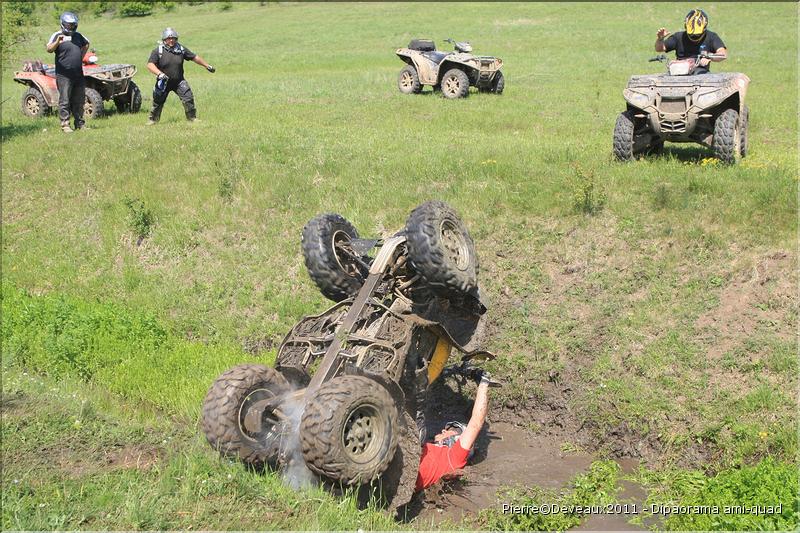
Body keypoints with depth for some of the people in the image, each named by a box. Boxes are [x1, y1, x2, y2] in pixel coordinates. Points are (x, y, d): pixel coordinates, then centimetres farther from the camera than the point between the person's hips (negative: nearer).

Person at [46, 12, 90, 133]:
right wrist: (57, 42, -38)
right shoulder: (57, 35, -6)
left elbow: (86, 44, 31)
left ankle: (80, 123, 22)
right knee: (64, 101, -5)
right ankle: (65, 125, -2)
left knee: (79, 101, 12)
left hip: (79, 74, 6)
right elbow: (49, 50, -20)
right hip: (64, 76, -6)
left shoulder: (78, 36, 12)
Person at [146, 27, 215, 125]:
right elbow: (150, 65, -19)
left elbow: (195, 57, 8)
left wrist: (207, 66, 12)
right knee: (158, 102, 7)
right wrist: (160, 73, -35)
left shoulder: (181, 49, -1)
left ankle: (192, 118, 5)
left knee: (188, 98, -10)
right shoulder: (158, 51, -10)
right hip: (164, 82, -1)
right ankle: (153, 119, 26)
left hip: (179, 81, 2)